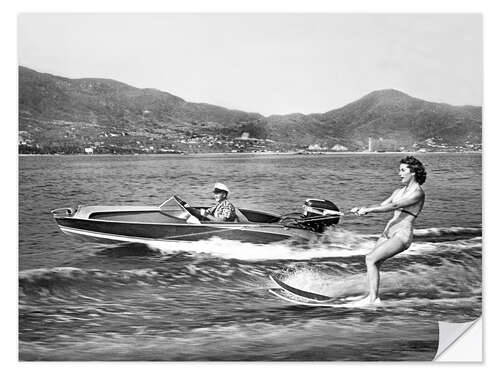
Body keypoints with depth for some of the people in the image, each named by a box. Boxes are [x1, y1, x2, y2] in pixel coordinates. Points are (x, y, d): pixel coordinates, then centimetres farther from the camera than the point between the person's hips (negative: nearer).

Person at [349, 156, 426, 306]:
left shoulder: (418, 193, -10)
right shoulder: (398, 192, 17)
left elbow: (394, 206, -21)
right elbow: (381, 205, 16)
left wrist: (368, 210, -26)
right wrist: (362, 209, -3)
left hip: (402, 235, -8)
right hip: (388, 231, 8)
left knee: (371, 259, -18)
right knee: (373, 263, -3)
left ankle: (372, 298, -14)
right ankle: (373, 297, 3)